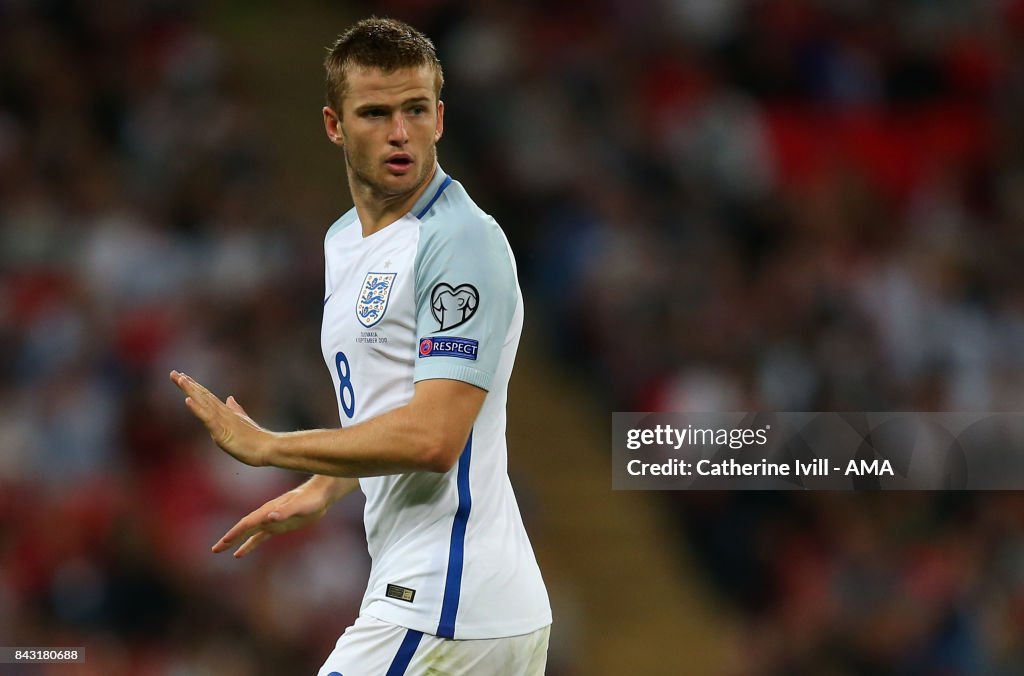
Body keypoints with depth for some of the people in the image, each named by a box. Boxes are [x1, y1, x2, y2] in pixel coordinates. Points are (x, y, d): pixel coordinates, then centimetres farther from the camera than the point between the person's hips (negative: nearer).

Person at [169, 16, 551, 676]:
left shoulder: (463, 240, -14)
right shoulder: (343, 241, 16)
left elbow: (431, 437, -23)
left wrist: (262, 445, -13)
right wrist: (321, 491, 12)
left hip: (446, 605, -9)